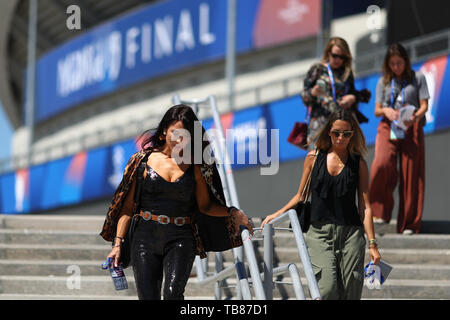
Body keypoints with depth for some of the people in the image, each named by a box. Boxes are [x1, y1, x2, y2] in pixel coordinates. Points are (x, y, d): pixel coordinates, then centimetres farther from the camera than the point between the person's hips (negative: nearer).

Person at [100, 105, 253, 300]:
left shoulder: (195, 166, 5)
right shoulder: (143, 160, 4)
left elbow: (205, 205, 12)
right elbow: (128, 206, 6)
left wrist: (232, 212, -5)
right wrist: (117, 243, 0)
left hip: (181, 240, -1)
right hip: (146, 237, 1)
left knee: (173, 293, -22)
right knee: (148, 298, -4)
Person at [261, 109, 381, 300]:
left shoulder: (358, 163, 6)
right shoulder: (314, 157, 7)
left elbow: (365, 206, 3)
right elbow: (301, 195, 17)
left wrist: (372, 243, -3)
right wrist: (278, 214, 5)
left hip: (351, 233, 0)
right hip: (319, 232, 0)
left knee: (350, 293, -3)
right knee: (327, 289, -17)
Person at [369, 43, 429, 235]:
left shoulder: (417, 78, 10)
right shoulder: (384, 82, 16)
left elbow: (424, 105, 4)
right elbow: (377, 110, 14)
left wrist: (416, 116, -19)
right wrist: (385, 111, -10)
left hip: (412, 130, -1)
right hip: (388, 128, 1)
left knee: (410, 175, -6)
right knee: (382, 165, -25)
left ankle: (409, 224, 2)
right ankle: (382, 212, -13)